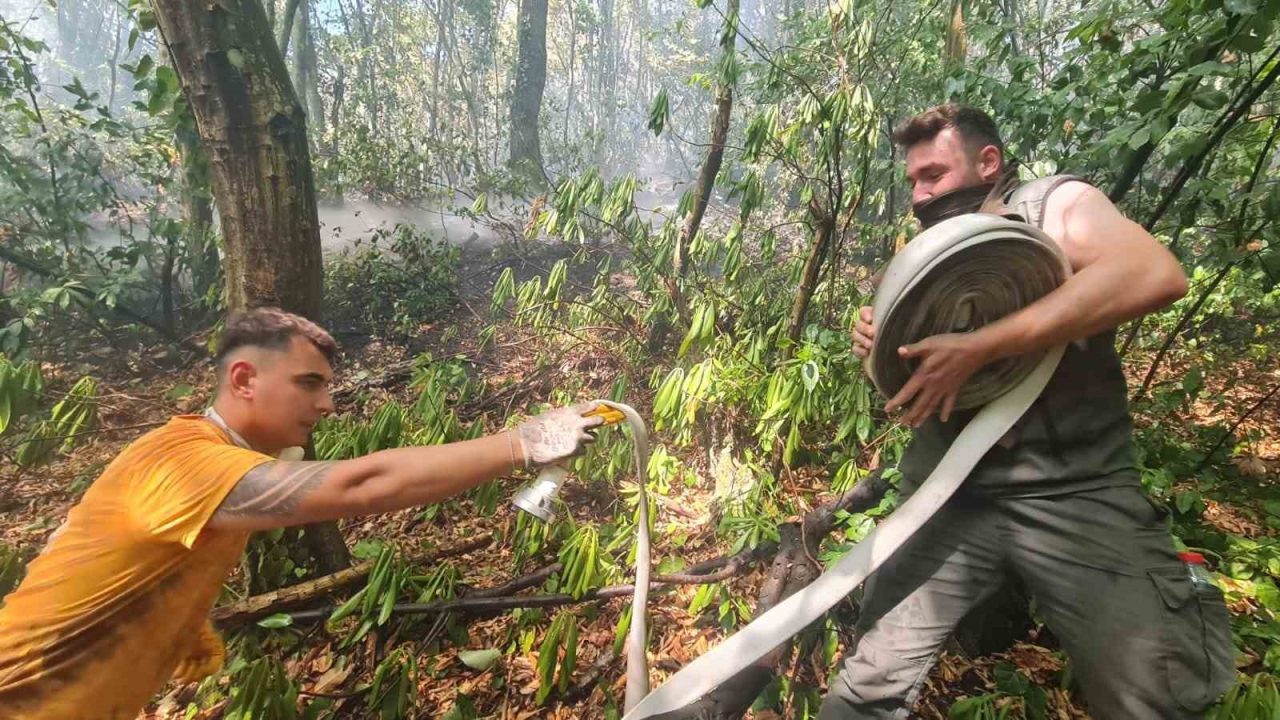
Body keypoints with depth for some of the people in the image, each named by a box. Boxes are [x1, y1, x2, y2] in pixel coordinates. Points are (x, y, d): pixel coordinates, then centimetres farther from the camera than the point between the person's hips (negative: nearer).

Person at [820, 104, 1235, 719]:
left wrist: (977, 349, -22)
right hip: (951, 500, 4)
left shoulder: (1053, 203, 5)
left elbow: (1154, 274, -17)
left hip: (1072, 492, -3)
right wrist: (875, 348, -1)